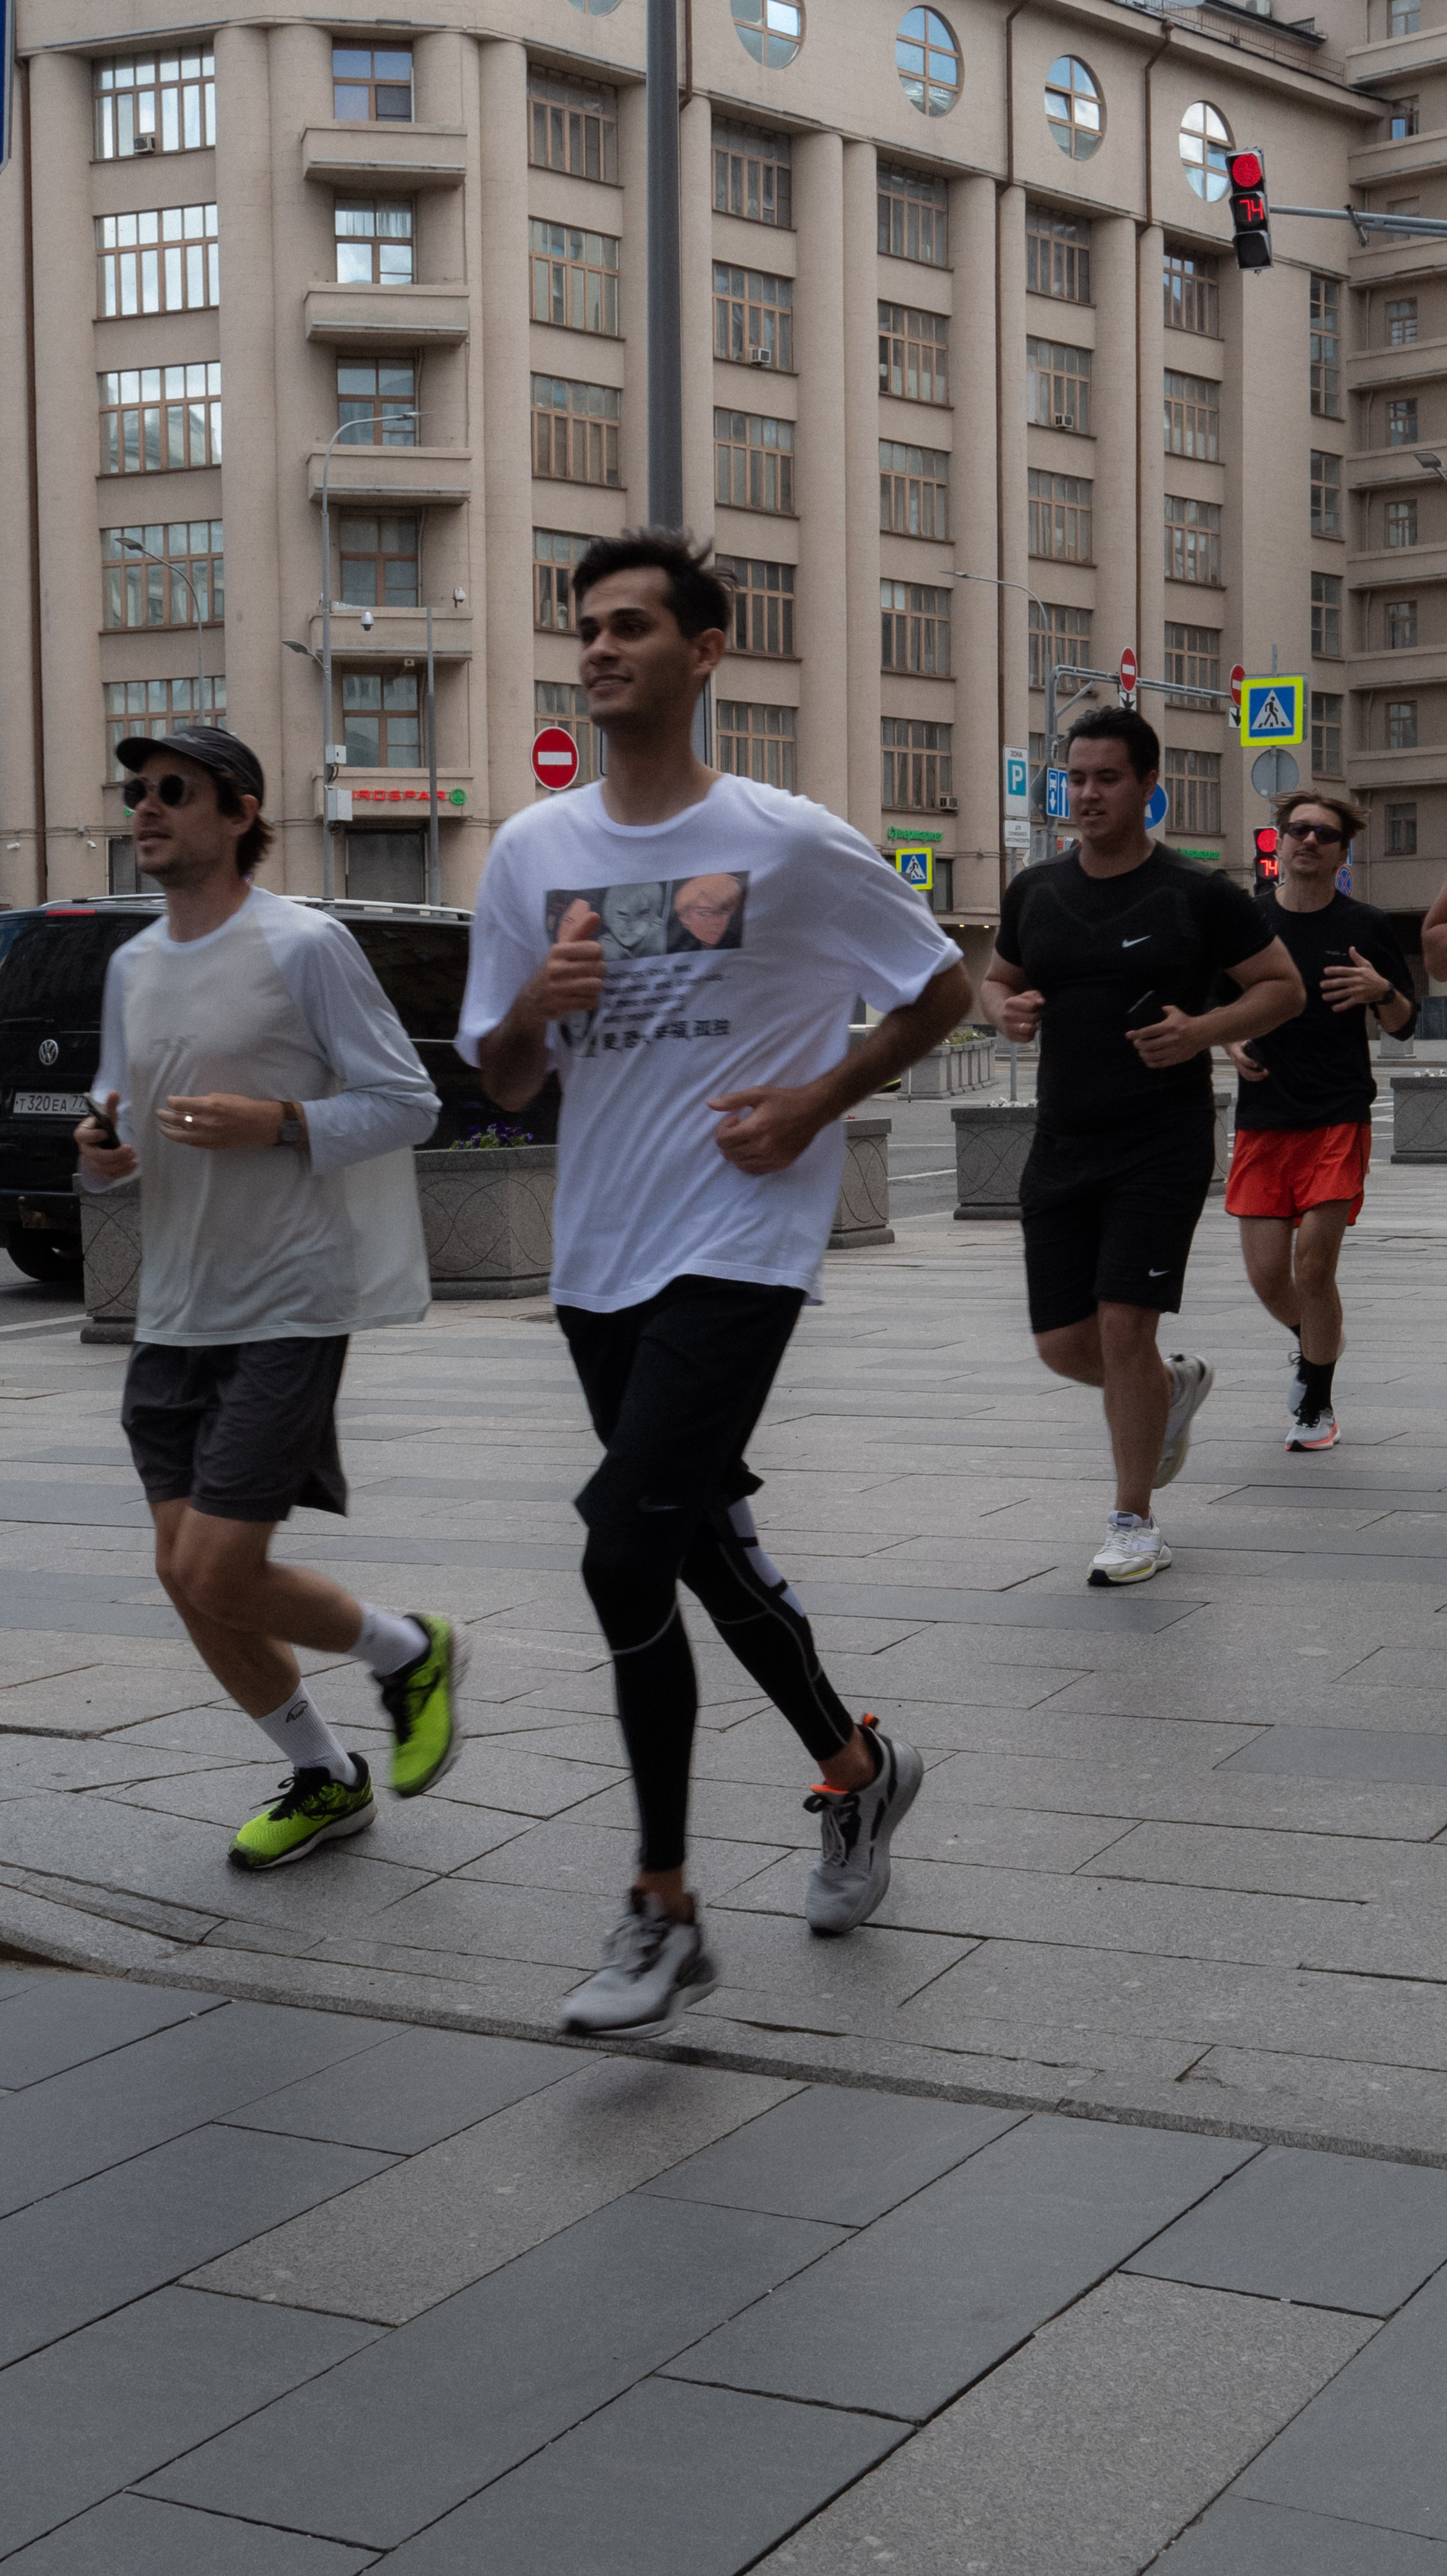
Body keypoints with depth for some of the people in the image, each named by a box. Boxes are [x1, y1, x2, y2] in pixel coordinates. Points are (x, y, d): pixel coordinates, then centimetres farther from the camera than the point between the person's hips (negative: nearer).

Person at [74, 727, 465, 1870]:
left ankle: (412, 1653, 18)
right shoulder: (134, 966, 12)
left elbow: (409, 1103, -9)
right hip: (176, 1310, 7)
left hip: (289, 1305, -7)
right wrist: (100, 1150, -3)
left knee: (218, 1573, -11)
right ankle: (326, 1781, 27)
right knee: (188, 1573, 7)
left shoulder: (304, 946, -9)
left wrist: (273, 1123, -22)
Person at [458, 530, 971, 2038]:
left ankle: (664, 1914, -6)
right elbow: (501, 1084, 11)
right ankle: (858, 1772, 40)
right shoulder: (531, 853, 7)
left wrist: (814, 1100, -8)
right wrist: (537, 1004, -10)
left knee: (625, 1552, -17)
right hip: (599, 1261, 6)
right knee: (705, 1549, 16)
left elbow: (941, 991, 5)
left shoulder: (789, 842, -5)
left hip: (739, 1248, -6)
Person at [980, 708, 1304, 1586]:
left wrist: (1203, 1031, -16)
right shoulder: (1036, 891, 7)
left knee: (1124, 1325, -12)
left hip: (1164, 1141, -5)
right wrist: (1007, 1009, -2)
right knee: (1064, 1344, 4)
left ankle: (1136, 1525, 4)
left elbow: (1285, 986, 1)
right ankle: (1176, 1384, 38)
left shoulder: (1197, 894, -6)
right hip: (1063, 1144, 5)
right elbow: (999, 977, 23)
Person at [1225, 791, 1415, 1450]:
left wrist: (1382, 991, -15)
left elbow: (1403, 1024, 6)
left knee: (1313, 1265, -9)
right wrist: (1229, 1039, -4)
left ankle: (1316, 1407, 9)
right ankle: (1311, 1345, 34)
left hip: (1339, 1117, -2)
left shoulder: (1365, 927, 0)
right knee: (1266, 1272, 0)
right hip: (1263, 1118, 2)